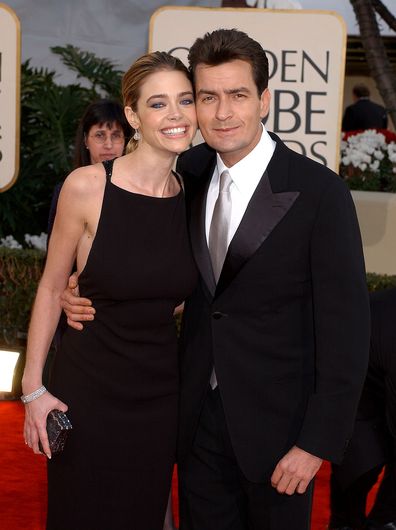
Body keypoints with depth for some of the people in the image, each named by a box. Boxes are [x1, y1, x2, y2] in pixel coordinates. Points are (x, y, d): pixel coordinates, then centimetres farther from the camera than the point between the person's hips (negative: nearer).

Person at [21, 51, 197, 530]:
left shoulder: (192, 197, 0)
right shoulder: (87, 186, -13)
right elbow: (52, 287, -5)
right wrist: (33, 387, -6)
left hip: (160, 395, 4)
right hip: (88, 390, -3)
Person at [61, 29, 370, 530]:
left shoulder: (319, 192, -15)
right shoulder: (190, 173, 0)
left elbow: (343, 325, -13)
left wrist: (318, 441, -14)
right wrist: (82, 293, -4)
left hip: (275, 423, -4)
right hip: (199, 415, 4)